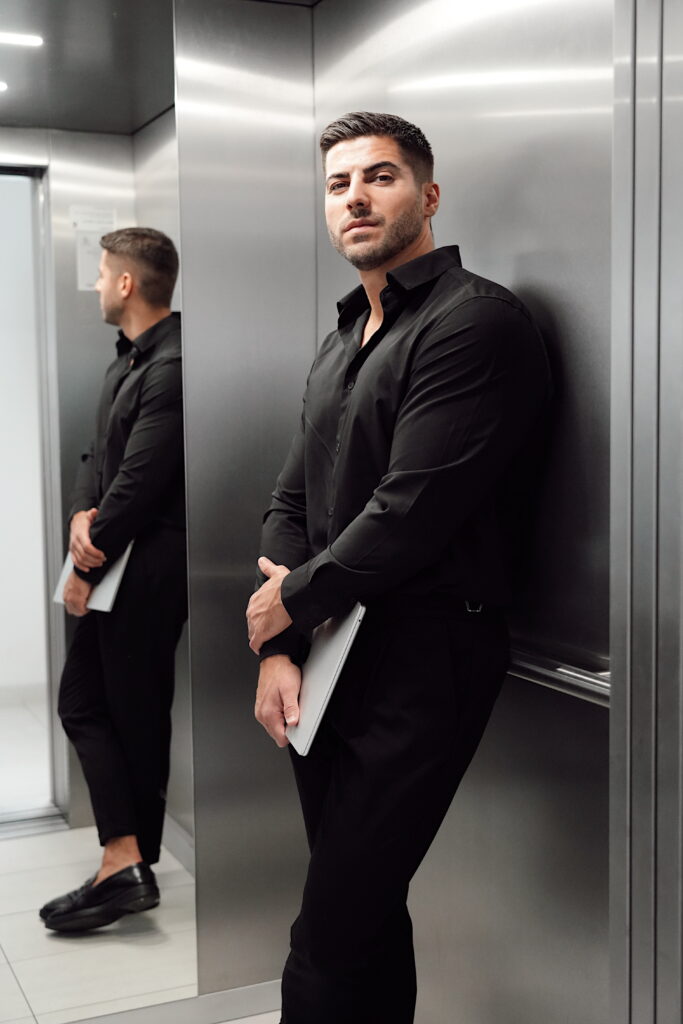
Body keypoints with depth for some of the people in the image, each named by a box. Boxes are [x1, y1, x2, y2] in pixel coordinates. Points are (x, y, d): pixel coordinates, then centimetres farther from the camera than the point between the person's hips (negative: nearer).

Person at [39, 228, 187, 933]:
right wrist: (82, 515, -8)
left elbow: (139, 481, -21)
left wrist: (88, 570, -12)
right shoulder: (127, 362, 14)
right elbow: (100, 453, 12)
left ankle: (125, 865, 12)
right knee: (82, 703, 9)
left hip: (146, 570, -10)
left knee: (136, 717, 0)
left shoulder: (169, 369, -18)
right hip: (113, 563, 10)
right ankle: (127, 863, 12)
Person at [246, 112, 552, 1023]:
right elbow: (290, 502, 13)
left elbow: (411, 514, -19)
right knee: (365, 917, 18)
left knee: (330, 947, -5)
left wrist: (291, 600, -5)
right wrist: (277, 651, -1)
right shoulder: (339, 347, 17)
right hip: (326, 663, 8)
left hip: (420, 667, -8)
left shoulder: (476, 322, -12)